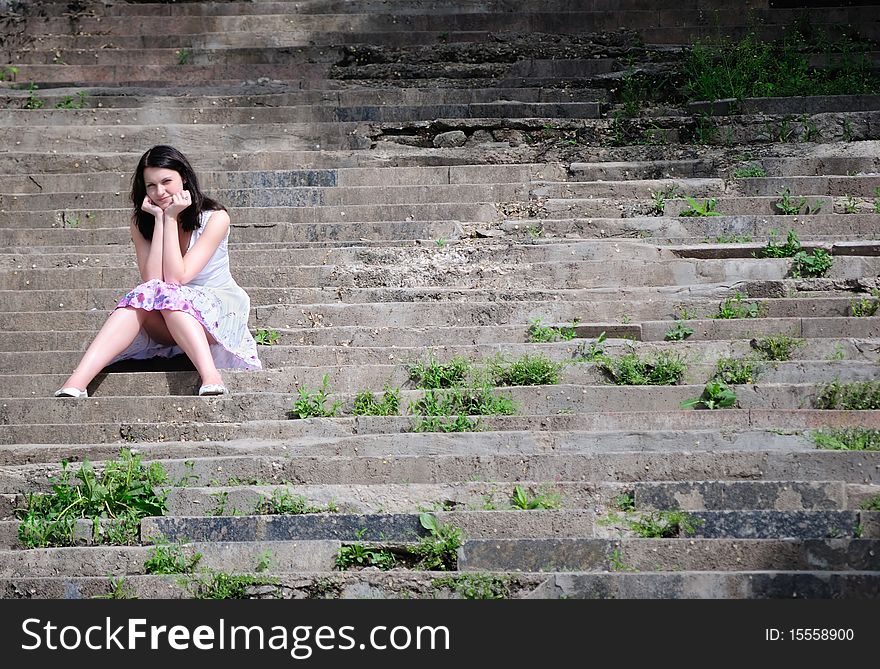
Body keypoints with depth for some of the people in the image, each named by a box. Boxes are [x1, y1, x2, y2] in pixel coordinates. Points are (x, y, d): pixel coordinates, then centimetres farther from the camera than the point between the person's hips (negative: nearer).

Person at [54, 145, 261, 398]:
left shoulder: (215, 217, -11)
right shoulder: (141, 221, 0)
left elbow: (176, 277, -20)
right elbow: (151, 280, -16)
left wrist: (171, 219, -19)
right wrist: (159, 219, -16)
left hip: (219, 312, -3)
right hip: (168, 323, 3)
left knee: (167, 295, -32)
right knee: (145, 295, -30)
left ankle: (211, 378, -51)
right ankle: (76, 384, -45)